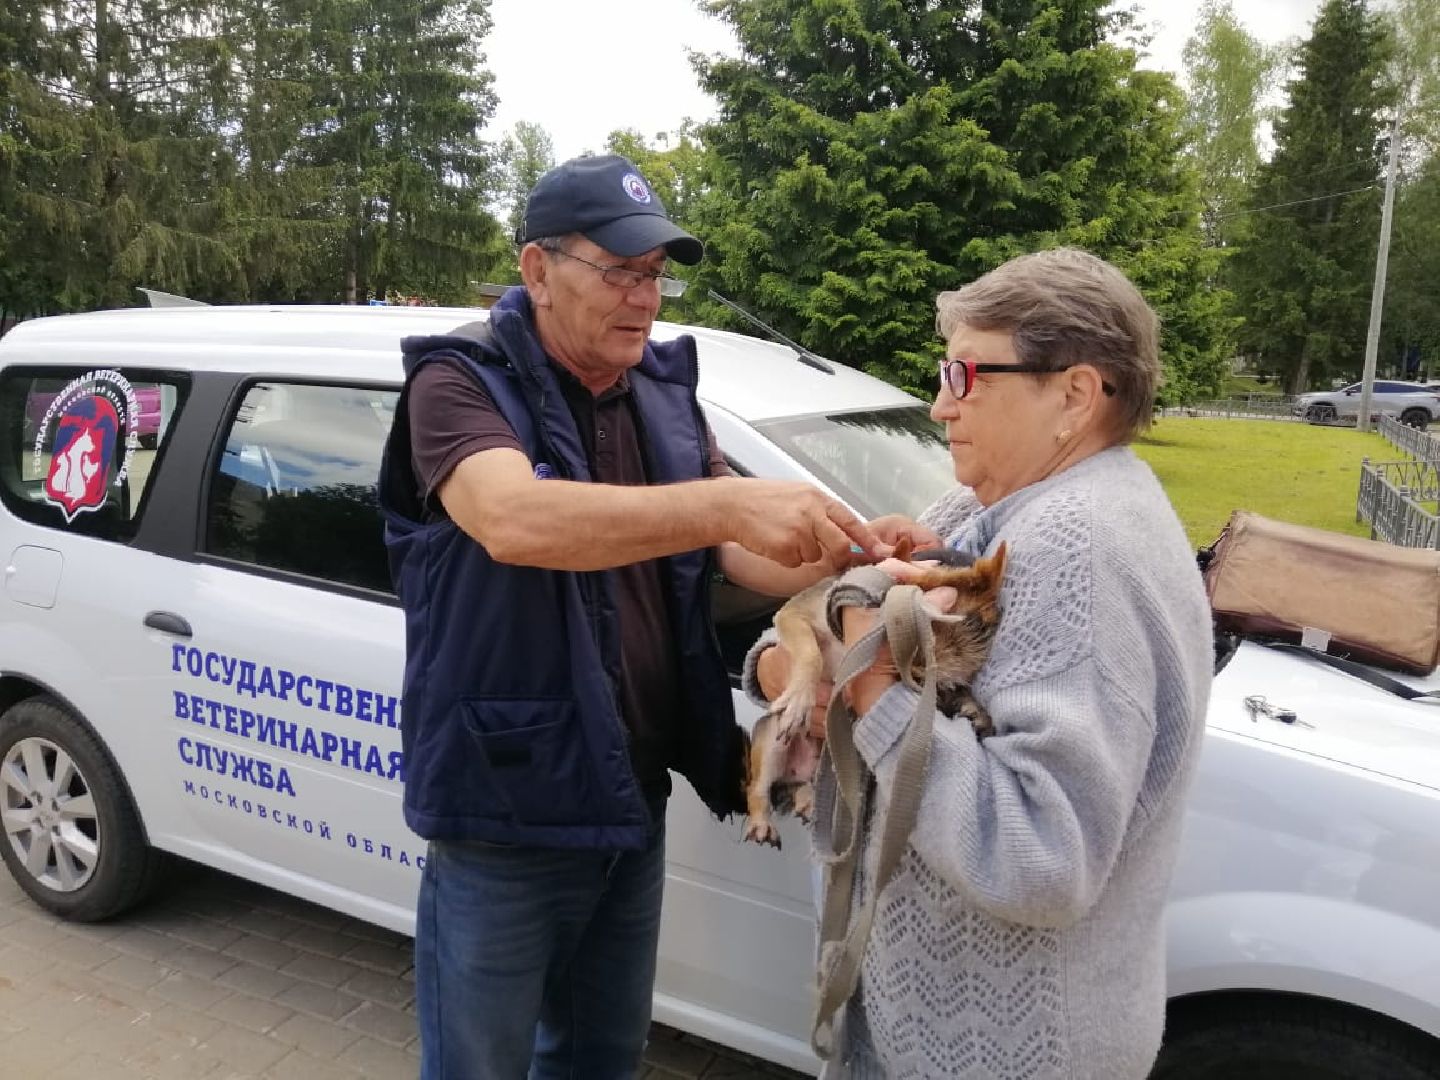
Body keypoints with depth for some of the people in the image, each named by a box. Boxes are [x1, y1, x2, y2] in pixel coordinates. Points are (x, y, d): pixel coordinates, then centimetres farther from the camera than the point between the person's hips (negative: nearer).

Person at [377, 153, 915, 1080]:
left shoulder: (666, 392, 5)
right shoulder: (460, 382, -15)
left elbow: (743, 550, -4)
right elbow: (513, 519, -35)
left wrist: (854, 567, -24)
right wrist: (725, 502, -44)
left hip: (633, 799, 6)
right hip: (507, 812, -5)